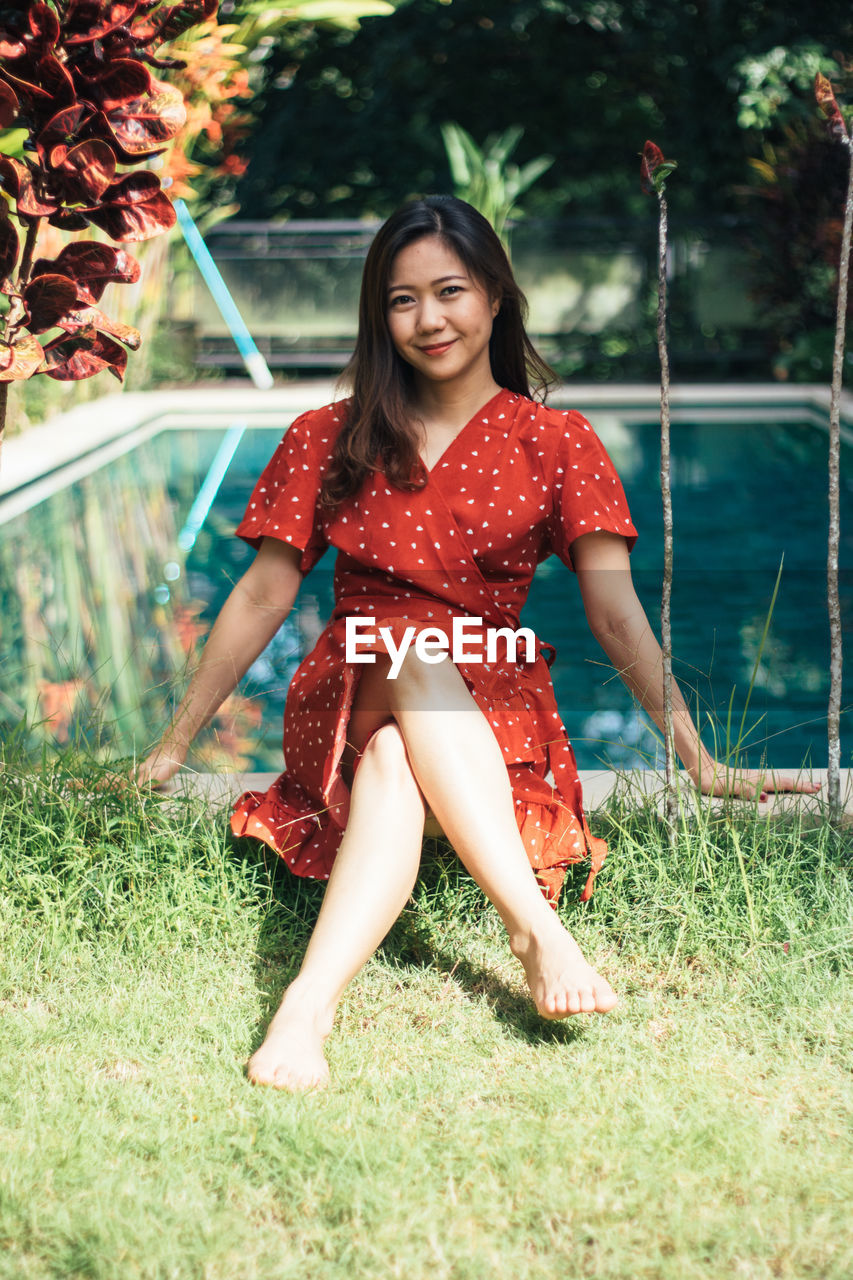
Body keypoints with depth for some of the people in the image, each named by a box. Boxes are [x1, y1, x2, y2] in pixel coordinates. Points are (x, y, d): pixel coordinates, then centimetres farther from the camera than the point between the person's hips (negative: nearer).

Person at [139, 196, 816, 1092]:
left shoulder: (556, 444, 8)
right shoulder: (330, 440, 11)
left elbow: (616, 612, 1)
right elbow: (262, 597, 11)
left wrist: (698, 759, -8)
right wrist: (172, 746, 8)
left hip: (493, 706, 0)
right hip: (348, 699, 1)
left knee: (397, 764, -37)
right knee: (412, 653, -36)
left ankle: (309, 1001, -54)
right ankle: (535, 925, -49)